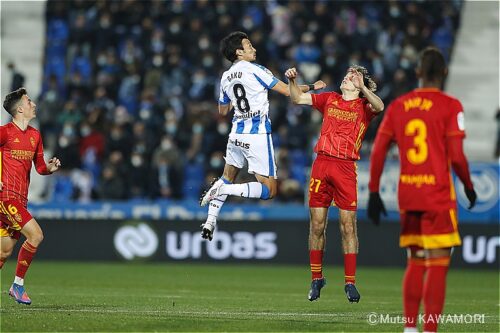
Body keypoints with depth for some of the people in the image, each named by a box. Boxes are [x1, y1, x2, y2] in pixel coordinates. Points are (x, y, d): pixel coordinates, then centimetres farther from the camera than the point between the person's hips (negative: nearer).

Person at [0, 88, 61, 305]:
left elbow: (40, 167, 20)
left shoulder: (35, 135, 15)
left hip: (20, 199, 8)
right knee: (35, 235, -18)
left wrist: (50, 167, -1)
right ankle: (18, 285, -7)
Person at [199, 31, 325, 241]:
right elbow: (287, 90, -7)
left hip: (237, 134, 6)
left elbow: (223, 111, 23)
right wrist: (312, 87, 8)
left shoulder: (226, 78, 10)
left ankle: (210, 223, 12)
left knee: (227, 178, 25)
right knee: (269, 190, -3)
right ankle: (224, 190, -20)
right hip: (258, 135, -6)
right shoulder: (255, 70, -8)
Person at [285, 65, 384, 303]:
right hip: (321, 165, 3)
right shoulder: (329, 99, 16)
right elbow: (298, 98, 15)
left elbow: (379, 107, -18)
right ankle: (316, 278, 16)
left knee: (348, 226, -4)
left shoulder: (363, 105, 5)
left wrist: (362, 86, -20)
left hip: (346, 168, -3)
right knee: (317, 224, 5)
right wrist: (292, 80, -1)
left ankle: (350, 283, 2)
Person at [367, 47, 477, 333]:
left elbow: (378, 151, 5)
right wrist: (469, 186, 4)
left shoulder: (398, 106, 7)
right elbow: (456, 156, -12)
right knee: (438, 264, -2)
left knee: (415, 262, 16)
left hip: (407, 195, 5)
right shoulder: (450, 106, -7)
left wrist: (374, 192, 11)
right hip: (438, 196, -5)